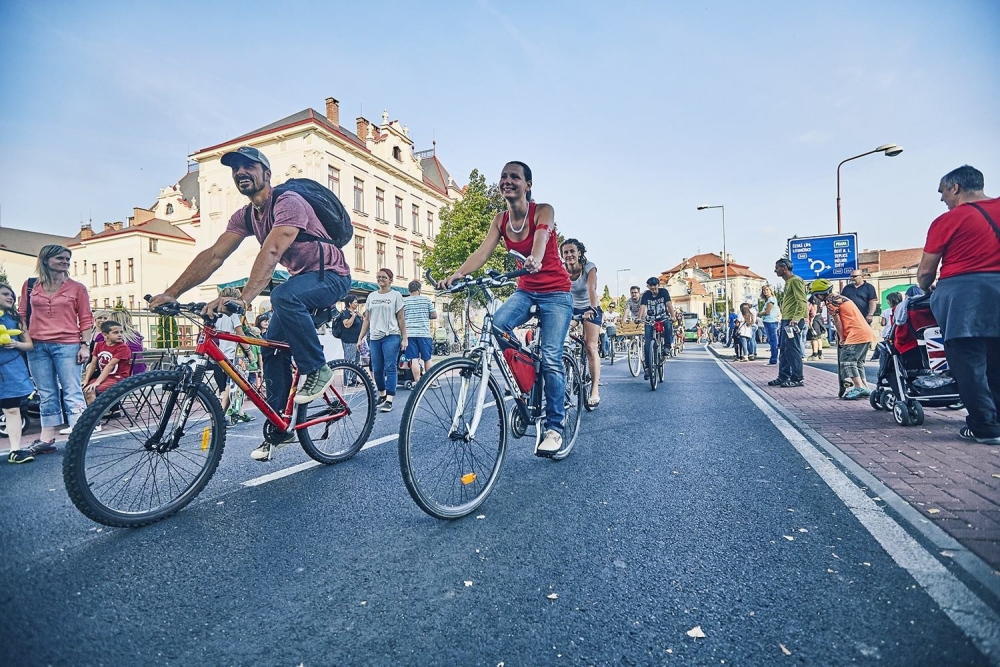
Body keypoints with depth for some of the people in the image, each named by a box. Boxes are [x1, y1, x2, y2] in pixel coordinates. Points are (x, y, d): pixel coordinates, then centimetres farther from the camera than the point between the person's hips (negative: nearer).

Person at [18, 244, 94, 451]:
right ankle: (46, 439, 15)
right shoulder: (30, 286, 11)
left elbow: (86, 319, 3)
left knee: (72, 393, -4)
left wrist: (85, 345, -5)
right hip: (37, 347, 3)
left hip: (67, 346, -3)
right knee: (46, 395, 9)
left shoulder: (76, 288, 4)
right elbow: (22, 315, 14)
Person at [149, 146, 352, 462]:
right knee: (272, 351, 0)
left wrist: (243, 298, -47)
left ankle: (317, 369, -18)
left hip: (331, 276, -8)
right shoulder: (245, 216, 4)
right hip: (301, 279, 8)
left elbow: (271, 252, -36)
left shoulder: (288, 202, -21)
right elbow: (213, 256, -3)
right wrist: (171, 293, -13)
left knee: (283, 295, -37)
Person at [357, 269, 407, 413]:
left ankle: (389, 400, -7)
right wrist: (360, 338, 9)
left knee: (390, 367, -8)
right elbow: (367, 319, 15)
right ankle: (382, 394, 25)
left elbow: (401, 319, 1)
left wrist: (404, 338, -5)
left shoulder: (395, 295, 4)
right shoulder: (371, 296, 15)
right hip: (374, 337, 4)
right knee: (377, 369, 7)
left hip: (391, 336, -4)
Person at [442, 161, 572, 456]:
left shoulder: (543, 211, -13)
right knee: (496, 325, -25)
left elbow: (541, 239, -34)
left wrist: (535, 259, -57)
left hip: (555, 292, -4)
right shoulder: (500, 219, 1)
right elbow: (484, 250, -13)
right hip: (525, 291, 4)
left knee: (550, 358, -13)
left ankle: (554, 427, 0)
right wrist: (458, 273, -30)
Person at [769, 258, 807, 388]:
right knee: (783, 350, 12)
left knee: (793, 350, -6)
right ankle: (783, 377, 19)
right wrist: (784, 319, 18)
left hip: (793, 321, -10)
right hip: (785, 321, 10)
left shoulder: (795, 281, -10)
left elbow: (802, 302, -18)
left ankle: (797, 379, 1)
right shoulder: (787, 282, 20)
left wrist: (795, 319, -25)